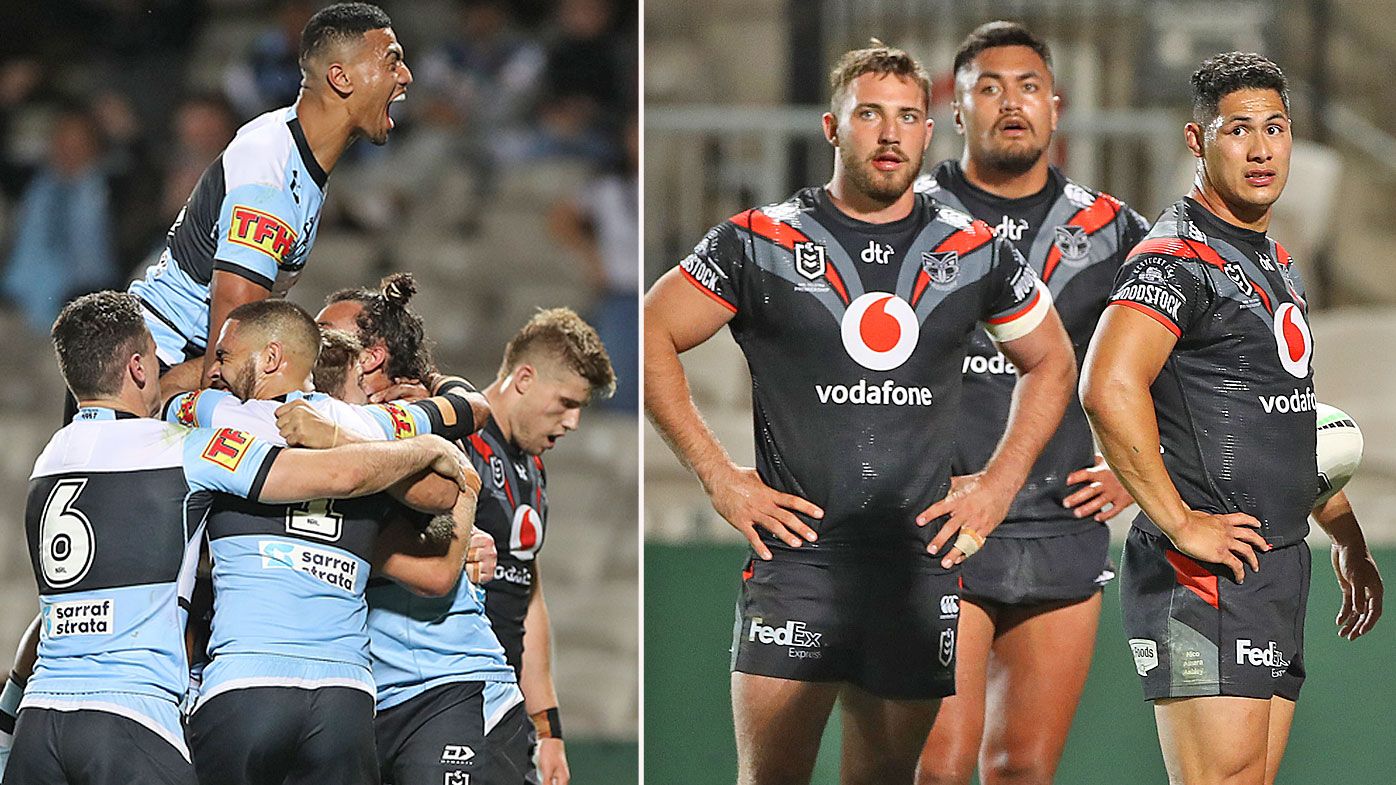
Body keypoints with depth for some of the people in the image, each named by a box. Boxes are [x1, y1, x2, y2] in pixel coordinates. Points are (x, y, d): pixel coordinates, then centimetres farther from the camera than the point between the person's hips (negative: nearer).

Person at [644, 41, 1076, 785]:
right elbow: (652, 338, 4)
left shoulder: (975, 252, 9)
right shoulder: (761, 243, 2)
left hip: (920, 555, 3)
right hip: (797, 549, -3)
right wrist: (718, 476, -3)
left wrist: (998, 485, 10)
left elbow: (1051, 363, 22)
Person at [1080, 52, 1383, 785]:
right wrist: (1180, 525, -24)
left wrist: (1347, 539, 30)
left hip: (1277, 565, 9)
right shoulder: (1179, 257, -11)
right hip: (1205, 582, -9)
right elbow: (1108, 389, -27)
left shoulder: (1276, 265, 20)